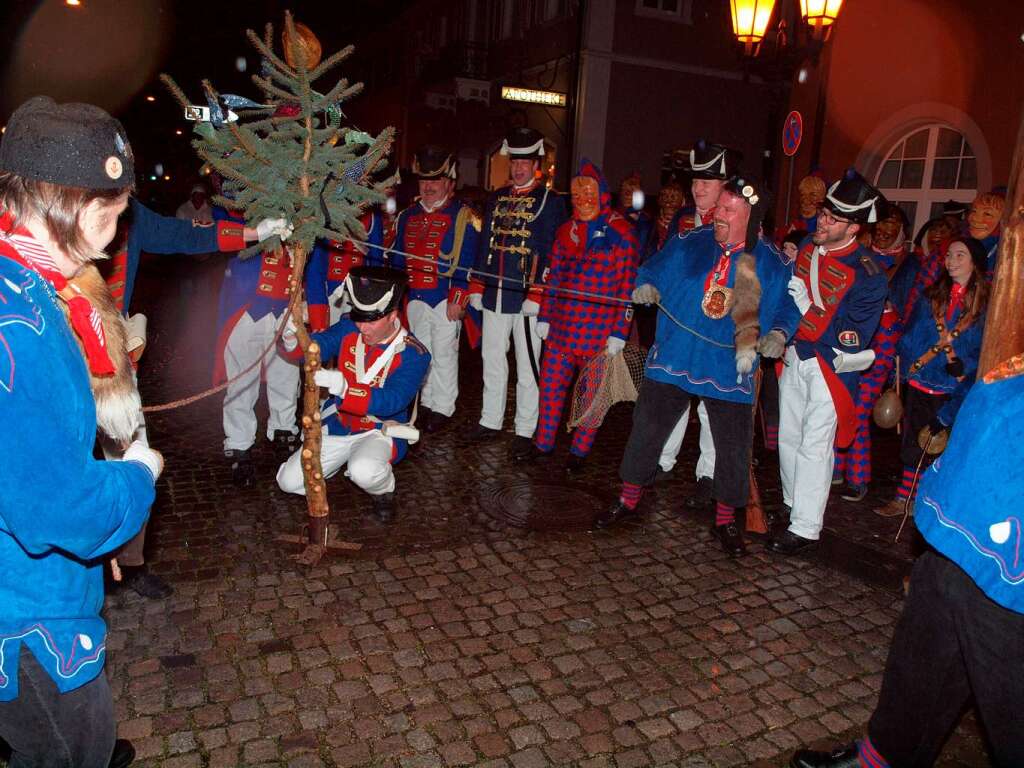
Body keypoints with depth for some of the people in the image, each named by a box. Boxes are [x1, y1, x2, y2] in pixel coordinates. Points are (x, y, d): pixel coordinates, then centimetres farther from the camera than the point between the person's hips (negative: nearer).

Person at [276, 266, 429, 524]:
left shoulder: (413, 354, -20)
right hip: (336, 426, 5)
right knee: (288, 481, -1)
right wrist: (292, 338, -36)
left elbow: (391, 401, -31)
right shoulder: (348, 329, -5)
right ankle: (344, 461, 25)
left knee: (363, 472, -36)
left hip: (379, 431, -5)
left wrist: (342, 387, -46)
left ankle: (383, 491, 1)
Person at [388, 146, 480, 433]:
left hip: (446, 300, -6)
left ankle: (443, 408, 13)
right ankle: (426, 401, 28)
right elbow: (397, 259, 17)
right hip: (415, 298, 6)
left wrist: (457, 300, -15)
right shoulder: (408, 216, 13)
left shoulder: (463, 216, -6)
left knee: (444, 354, 2)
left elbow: (466, 263, -11)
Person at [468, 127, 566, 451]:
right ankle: (490, 421, 26)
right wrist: (476, 286, 10)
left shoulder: (551, 201, -4)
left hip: (527, 297, -6)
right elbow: (485, 244, 15)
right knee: (492, 360, 13)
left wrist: (536, 295, -17)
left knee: (527, 366, 3)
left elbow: (551, 251, -10)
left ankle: (525, 429, 14)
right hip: (494, 294, 6)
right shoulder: (497, 198, 14)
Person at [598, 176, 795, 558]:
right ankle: (629, 499, 27)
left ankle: (725, 519, 27)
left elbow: (786, 309, 3)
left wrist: (779, 333, -17)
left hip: (730, 369, -1)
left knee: (734, 446, 5)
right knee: (646, 429, 7)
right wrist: (646, 287, -16)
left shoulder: (770, 263, -2)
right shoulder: (689, 244, 1)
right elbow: (653, 270, 6)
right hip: (673, 358, 1)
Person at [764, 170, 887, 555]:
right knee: (789, 437, 16)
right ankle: (793, 506, 33)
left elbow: (851, 338, -18)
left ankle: (806, 528, 8)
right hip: (795, 359, 7)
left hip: (831, 367, -7)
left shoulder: (867, 274, -17)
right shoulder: (806, 250, 3)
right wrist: (779, 333, -1)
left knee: (815, 446, -2)